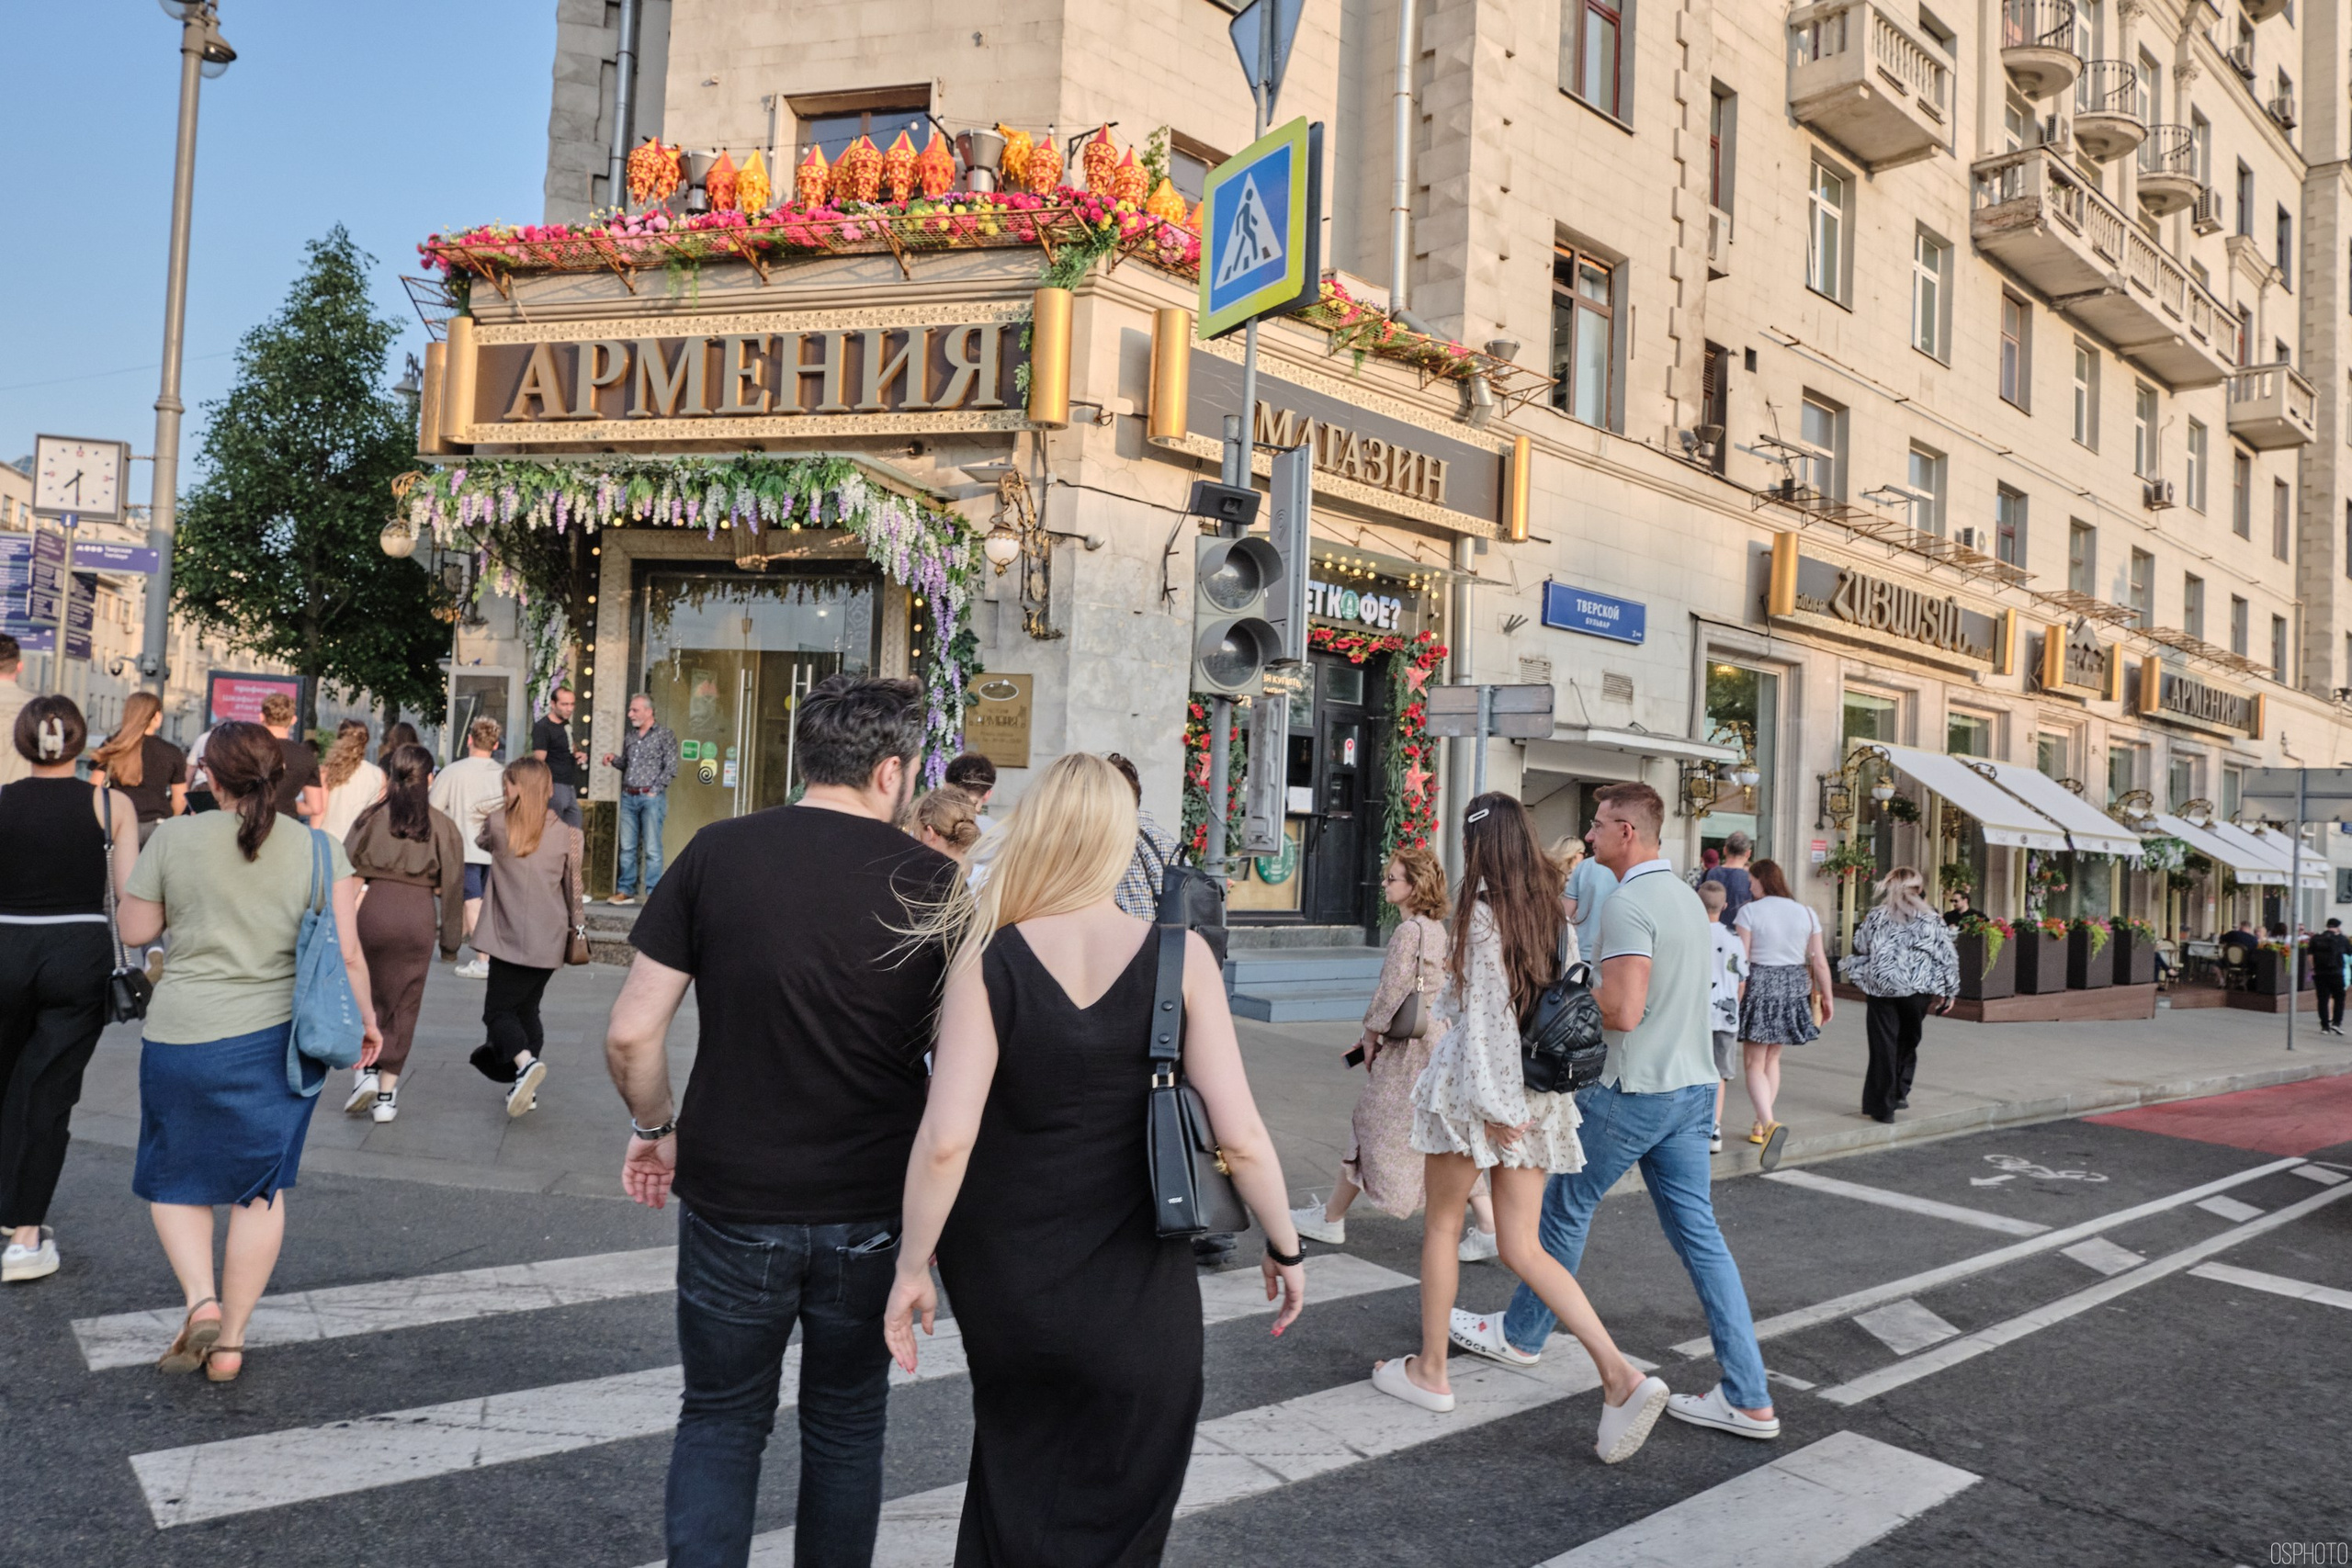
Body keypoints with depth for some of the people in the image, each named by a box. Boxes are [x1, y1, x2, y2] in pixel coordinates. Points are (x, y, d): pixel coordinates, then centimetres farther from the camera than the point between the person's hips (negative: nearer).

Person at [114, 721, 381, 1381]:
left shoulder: (174, 838, -5)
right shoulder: (319, 849, -5)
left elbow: (134, 930, 4)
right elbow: (347, 953, -6)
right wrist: (367, 1019, 7)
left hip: (181, 1036, -1)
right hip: (278, 1039, 1)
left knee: (175, 1177, 20)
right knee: (261, 1186, 12)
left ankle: (200, 1300, 2)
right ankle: (230, 1340, 18)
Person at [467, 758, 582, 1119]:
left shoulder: (497, 824, -5)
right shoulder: (566, 833, 2)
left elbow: (480, 841, 19)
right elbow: (573, 888, 8)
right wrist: (578, 927, 18)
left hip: (511, 938, -4)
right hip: (549, 941, 4)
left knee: (498, 1009, 2)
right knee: (527, 1008, 16)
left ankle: (525, 1062, -25)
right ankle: (525, 1089, 14)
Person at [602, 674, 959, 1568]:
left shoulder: (718, 853, -7)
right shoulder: (933, 882, -8)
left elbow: (631, 1032, -7)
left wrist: (654, 1127, 12)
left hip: (731, 1201, 0)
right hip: (872, 1212, 0)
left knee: (720, 1422, 18)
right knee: (846, 1428, 20)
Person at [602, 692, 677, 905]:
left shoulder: (663, 734, -2)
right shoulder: (628, 734, 14)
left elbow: (671, 768, -6)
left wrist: (654, 790, -9)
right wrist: (614, 759, 2)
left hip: (651, 798, -5)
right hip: (628, 797, 5)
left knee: (652, 849, -5)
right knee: (627, 847, 7)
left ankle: (653, 893, -1)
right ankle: (626, 891, 14)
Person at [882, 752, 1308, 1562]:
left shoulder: (988, 958, -12)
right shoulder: (1181, 955, -12)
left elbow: (945, 1139, -18)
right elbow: (1240, 1137, -13)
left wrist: (913, 1265, -4)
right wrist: (1285, 1247, 2)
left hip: (1005, 1285, 1)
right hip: (1135, 1297, 0)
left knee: (1013, 1496, 28)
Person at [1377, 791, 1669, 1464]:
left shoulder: (1482, 913, -13)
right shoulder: (1550, 908, 8)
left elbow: (1483, 1012, -17)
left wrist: (1490, 1103, -16)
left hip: (1481, 1082, -6)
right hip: (1539, 1089, 7)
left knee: (1441, 1225, 12)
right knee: (1522, 1249, 7)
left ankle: (1430, 1371, 23)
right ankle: (1620, 1376, -6)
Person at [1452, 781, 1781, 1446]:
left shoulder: (1629, 904, -18)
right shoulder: (1687, 896, 12)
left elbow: (1622, 1011, -26)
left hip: (1633, 1092, -8)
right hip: (1691, 1085, 8)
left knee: (1564, 1207, 11)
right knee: (1699, 1232, 8)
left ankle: (1520, 1335, 28)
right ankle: (1748, 1397, 7)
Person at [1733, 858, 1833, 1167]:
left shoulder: (1750, 912, -10)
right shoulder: (1806, 913, 3)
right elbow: (1819, 961, 3)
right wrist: (1826, 996, 11)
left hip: (1759, 987, -5)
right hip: (1794, 989, 5)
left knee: (1755, 1063, -1)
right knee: (1772, 1058, 19)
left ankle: (1769, 1124, -22)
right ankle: (1761, 1125, 25)